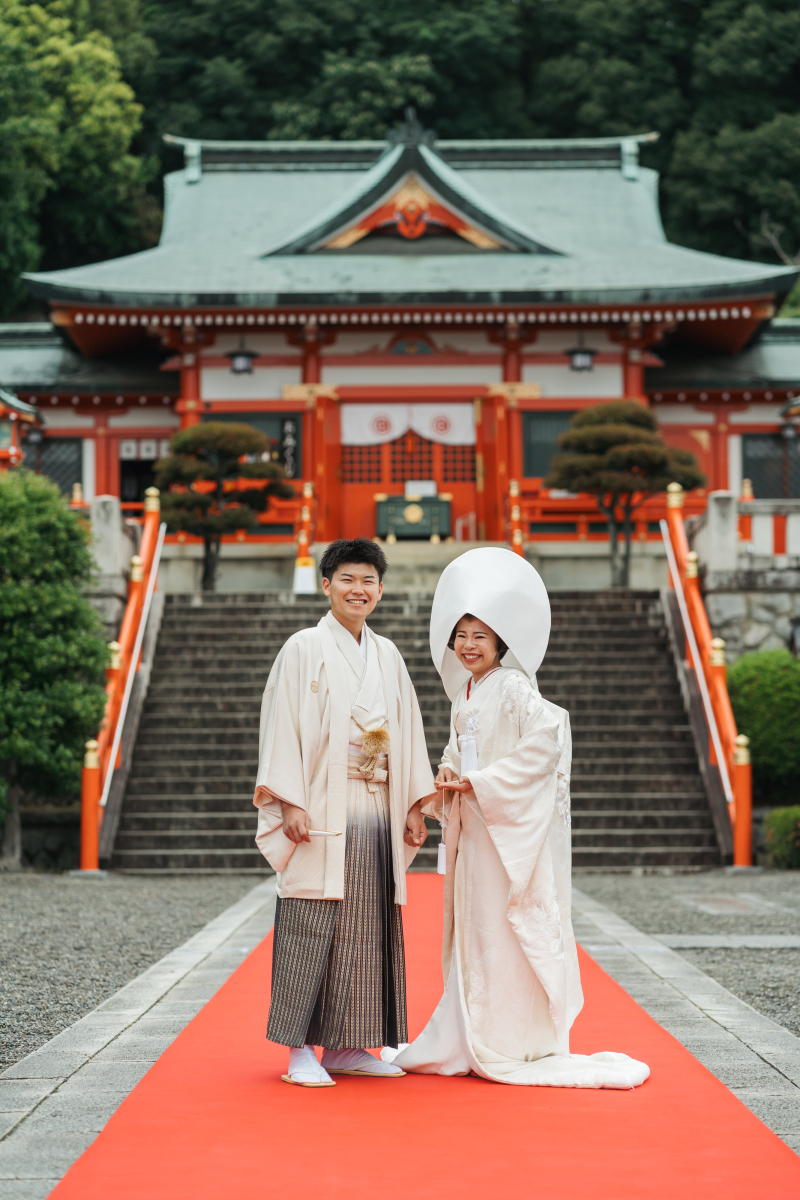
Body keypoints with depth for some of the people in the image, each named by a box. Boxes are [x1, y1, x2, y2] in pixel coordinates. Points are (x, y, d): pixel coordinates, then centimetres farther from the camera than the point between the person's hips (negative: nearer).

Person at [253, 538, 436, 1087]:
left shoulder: (388, 656, 15)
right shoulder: (304, 649, -1)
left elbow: (407, 732, 16)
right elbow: (282, 726, -6)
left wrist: (414, 807, 11)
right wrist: (290, 804, -14)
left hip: (378, 815, 6)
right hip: (321, 815, -6)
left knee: (369, 930, 6)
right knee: (313, 927, -6)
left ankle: (345, 1046, 13)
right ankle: (301, 1049, -1)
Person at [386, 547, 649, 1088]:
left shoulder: (514, 688, -12)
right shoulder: (467, 691, 14)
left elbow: (545, 741, -23)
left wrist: (481, 783, -19)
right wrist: (448, 775, -1)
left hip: (510, 823, -9)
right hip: (472, 825, 9)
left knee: (504, 927, -7)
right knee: (471, 929, 12)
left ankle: (513, 1045, 0)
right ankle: (465, 1043, 20)